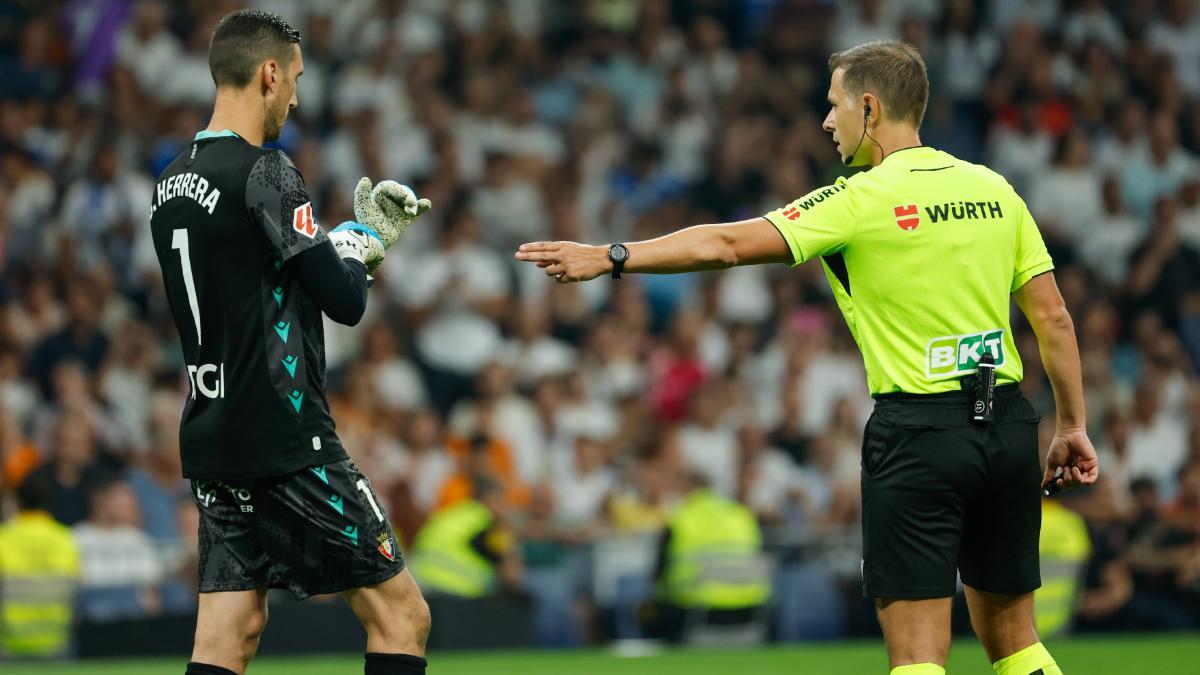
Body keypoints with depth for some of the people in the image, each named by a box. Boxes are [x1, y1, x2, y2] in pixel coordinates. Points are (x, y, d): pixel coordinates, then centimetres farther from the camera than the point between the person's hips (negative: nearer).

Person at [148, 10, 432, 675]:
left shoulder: (173, 182, 12)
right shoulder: (264, 173, -14)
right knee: (401, 615, 0)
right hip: (284, 442, -8)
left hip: (212, 439, 8)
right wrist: (356, 245, 8)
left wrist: (364, 233, 21)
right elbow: (345, 301, -13)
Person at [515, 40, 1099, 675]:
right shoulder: (994, 189, 8)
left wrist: (610, 257, -3)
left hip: (917, 432, -6)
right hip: (1007, 427, 6)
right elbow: (1053, 317, 8)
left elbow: (724, 245, -10)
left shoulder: (863, 200, -8)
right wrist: (1071, 426, 15)